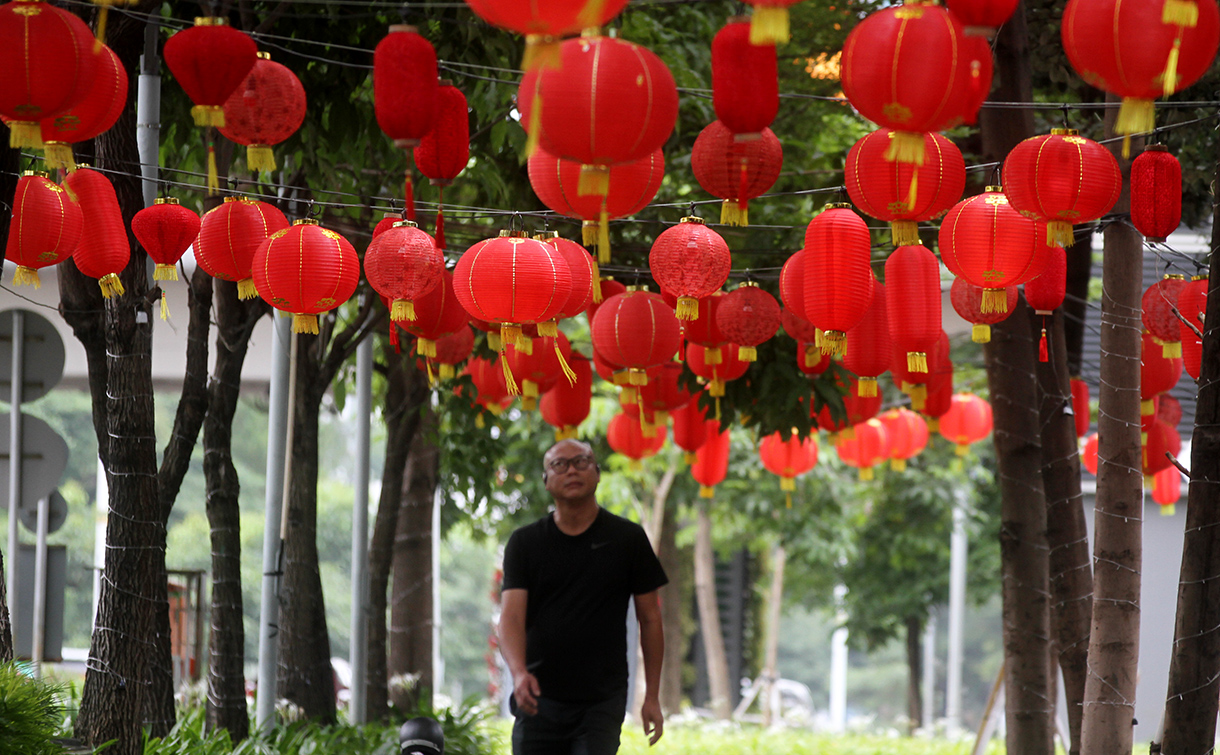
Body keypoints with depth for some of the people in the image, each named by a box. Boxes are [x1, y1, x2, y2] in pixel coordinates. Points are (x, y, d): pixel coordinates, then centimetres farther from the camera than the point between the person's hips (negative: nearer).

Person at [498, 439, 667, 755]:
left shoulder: (628, 539, 4)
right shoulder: (525, 542, 5)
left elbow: (649, 618, 8)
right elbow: (511, 615, -6)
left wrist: (652, 696, 4)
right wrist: (519, 672, -26)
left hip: (602, 702, -1)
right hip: (539, 699, 2)